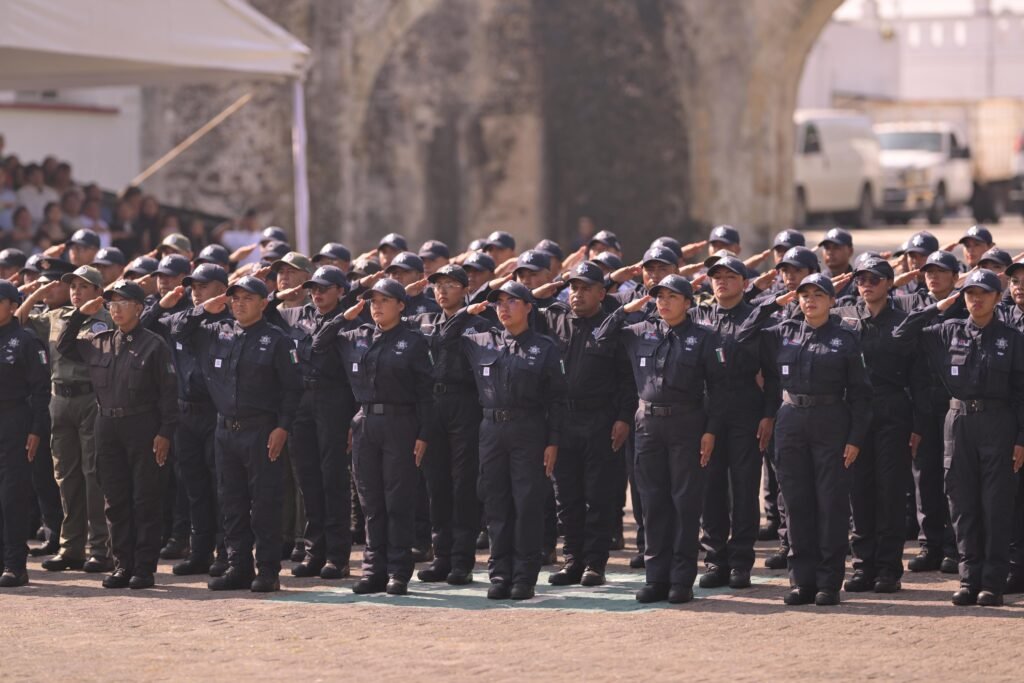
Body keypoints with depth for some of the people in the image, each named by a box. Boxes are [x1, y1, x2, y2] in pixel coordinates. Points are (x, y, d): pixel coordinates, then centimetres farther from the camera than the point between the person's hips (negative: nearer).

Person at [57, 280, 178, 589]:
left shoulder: (153, 345, -4)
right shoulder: (99, 343, 10)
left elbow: (168, 392, -5)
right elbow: (64, 346, 23)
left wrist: (165, 433, -12)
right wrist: (80, 315, 10)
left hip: (142, 428, -5)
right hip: (107, 427, 5)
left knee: (145, 501, -1)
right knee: (115, 502, 7)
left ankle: (144, 568, 3)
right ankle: (122, 565, 13)